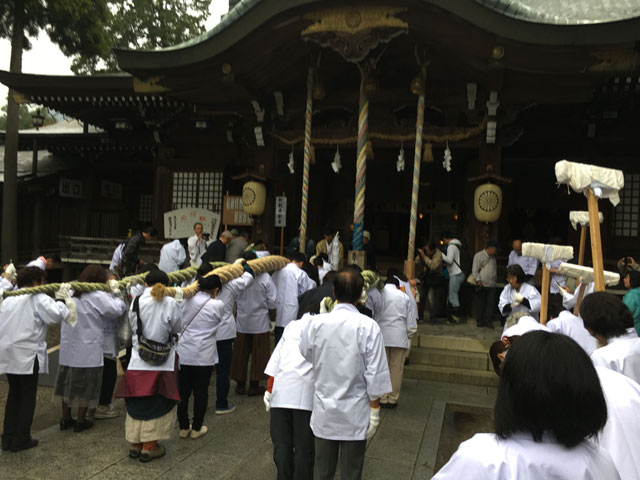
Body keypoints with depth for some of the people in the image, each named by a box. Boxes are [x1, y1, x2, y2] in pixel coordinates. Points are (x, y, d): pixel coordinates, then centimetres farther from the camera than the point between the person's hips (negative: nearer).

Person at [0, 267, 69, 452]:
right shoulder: (38, 298, -11)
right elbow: (55, 315, -24)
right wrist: (62, 300, -8)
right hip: (27, 356, -7)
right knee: (28, 398, 5)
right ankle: (21, 439, 11)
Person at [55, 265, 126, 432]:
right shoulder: (97, 296, -16)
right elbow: (116, 310, -20)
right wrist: (119, 299, 2)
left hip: (68, 347, 7)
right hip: (88, 350, -7)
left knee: (68, 382, 18)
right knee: (86, 386, 7)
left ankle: (66, 419, 28)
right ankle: (81, 421, 17)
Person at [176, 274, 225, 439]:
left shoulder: (187, 300, 0)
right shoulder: (218, 305, -10)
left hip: (183, 353, 4)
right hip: (204, 356, -3)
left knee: (183, 391, 14)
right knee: (201, 392, 10)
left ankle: (183, 427, 25)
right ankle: (197, 428, 21)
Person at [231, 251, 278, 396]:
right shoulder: (265, 277, -13)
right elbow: (273, 301, -9)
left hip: (241, 322, 2)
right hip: (260, 322, -2)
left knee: (241, 353, 13)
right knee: (258, 354, 10)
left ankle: (240, 384, 23)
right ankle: (254, 386, 17)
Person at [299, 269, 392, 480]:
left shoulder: (316, 323, -11)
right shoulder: (368, 327, -17)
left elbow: (305, 354, 7)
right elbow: (375, 375, -14)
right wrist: (375, 411, -2)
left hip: (324, 413, 2)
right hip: (355, 414, -2)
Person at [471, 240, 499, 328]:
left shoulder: (493, 258, 20)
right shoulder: (479, 255, 0)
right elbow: (475, 270, -5)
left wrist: (495, 280, 14)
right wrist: (478, 280, -14)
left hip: (491, 285, 5)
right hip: (482, 285, -5)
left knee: (491, 304, -1)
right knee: (480, 304, 2)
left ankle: (488, 321, 5)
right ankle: (479, 321, 12)